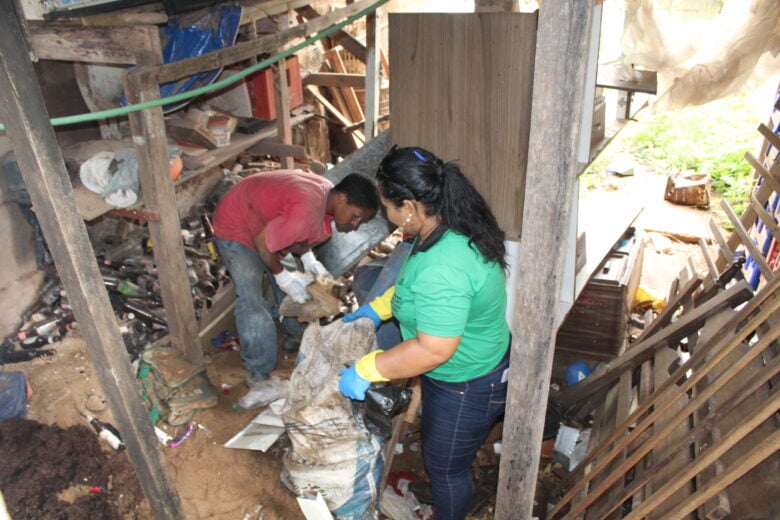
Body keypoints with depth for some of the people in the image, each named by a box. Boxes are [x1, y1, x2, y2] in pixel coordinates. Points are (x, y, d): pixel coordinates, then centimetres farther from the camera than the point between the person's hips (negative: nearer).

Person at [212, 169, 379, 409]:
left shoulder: (328, 193, -10)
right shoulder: (305, 213, -40)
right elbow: (261, 242, -29)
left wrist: (308, 259, -9)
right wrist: (283, 277, -18)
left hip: (266, 223, 9)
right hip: (235, 228, -9)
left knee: (290, 286, 15)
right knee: (252, 300, -16)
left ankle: (296, 336, 38)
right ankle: (258, 377, -6)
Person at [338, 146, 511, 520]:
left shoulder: (443, 268, -38)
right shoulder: (450, 226, -7)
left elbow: (433, 350, -36)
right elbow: (417, 284, 11)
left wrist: (363, 372, -28)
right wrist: (378, 307, 8)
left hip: (466, 387, -10)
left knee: (446, 465, 18)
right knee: (441, 454, 32)